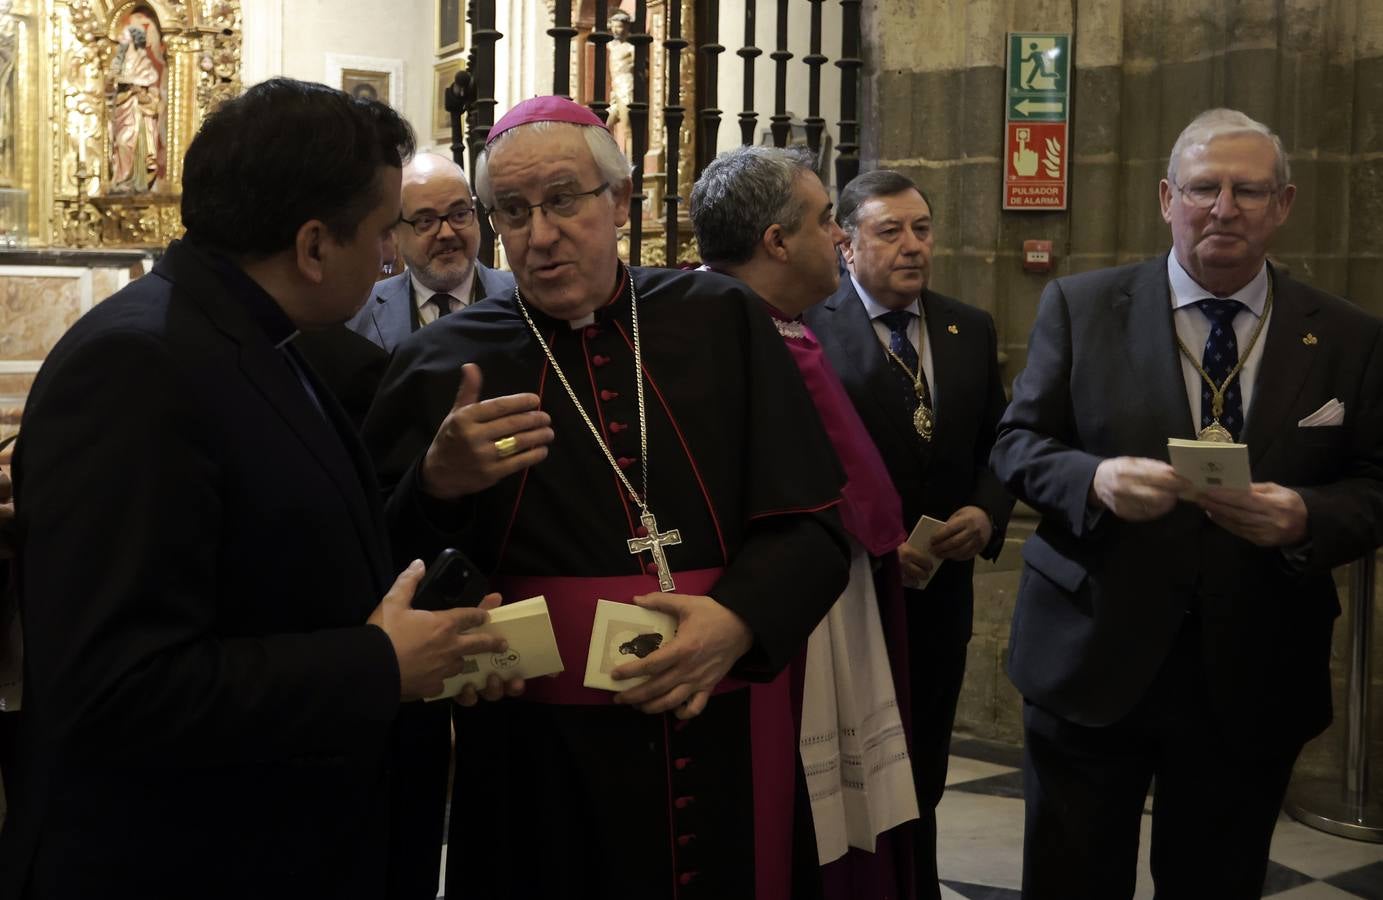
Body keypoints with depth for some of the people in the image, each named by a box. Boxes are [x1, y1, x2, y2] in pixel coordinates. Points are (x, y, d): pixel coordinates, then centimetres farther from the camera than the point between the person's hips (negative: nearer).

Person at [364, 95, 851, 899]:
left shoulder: (723, 324, 2)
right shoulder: (444, 366, 0)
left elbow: (813, 524, 0)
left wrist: (739, 621, -16)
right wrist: (436, 488, -22)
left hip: (723, 746, 1)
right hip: (537, 760, -1)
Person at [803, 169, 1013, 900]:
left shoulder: (971, 330, 8)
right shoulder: (809, 327, -10)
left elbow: (998, 445, 12)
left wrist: (987, 512, -7)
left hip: (938, 592, 5)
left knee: (921, 780, 16)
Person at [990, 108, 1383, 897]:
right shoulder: (1080, 306, 0)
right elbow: (1018, 445, 0)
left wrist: (1304, 517, -19)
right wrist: (1097, 478, -21)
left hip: (1253, 681, 1)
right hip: (1092, 658, -1)